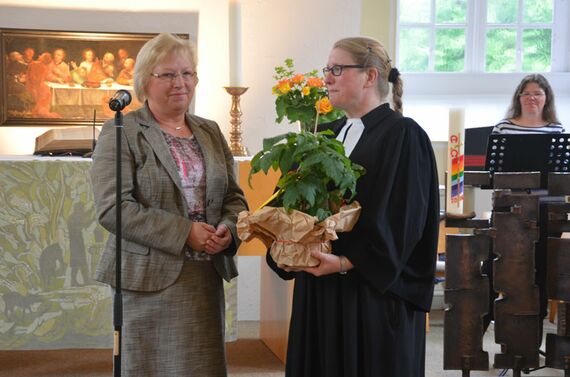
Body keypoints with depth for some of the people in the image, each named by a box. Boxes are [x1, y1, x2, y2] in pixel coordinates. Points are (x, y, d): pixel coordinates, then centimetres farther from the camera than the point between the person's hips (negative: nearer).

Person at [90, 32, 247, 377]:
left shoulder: (210, 132, 14)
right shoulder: (120, 133, -4)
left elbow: (234, 197, 17)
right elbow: (113, 208, -15)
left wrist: (228, 228, -6)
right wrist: (184, 233, -19)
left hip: (207, 277, 5)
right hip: (151, 280, -5)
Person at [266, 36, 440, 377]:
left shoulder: (403, 135, -10)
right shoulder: (329, 135, 13)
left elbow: (403, 221, -16)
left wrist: (345, 263, -21)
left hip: (374, 292, -6)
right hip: (319, 293, 7)